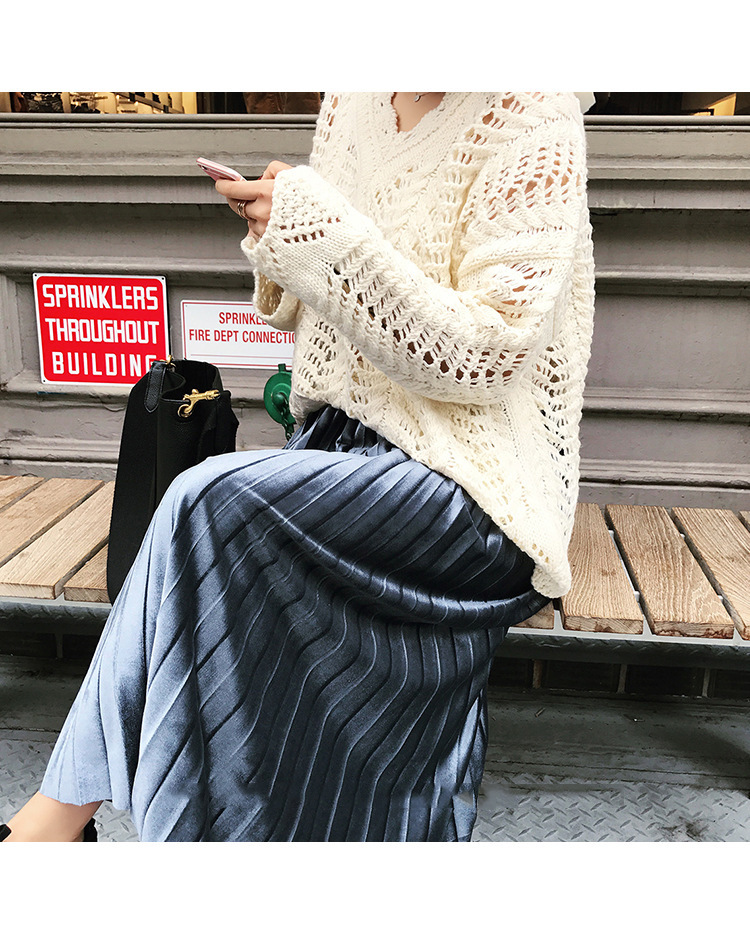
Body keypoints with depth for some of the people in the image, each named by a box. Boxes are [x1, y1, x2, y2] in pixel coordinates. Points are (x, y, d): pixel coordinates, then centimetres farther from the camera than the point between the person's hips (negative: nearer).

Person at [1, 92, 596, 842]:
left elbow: (483, 355, -17)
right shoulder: (349, 103, 11)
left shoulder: (531, 120, -8)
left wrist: (317, 229, -23)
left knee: (210, 507, -26)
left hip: (470, 491, -6)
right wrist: (279, 235, -4)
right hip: (342, 444, 7)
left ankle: (67, 805, -8)